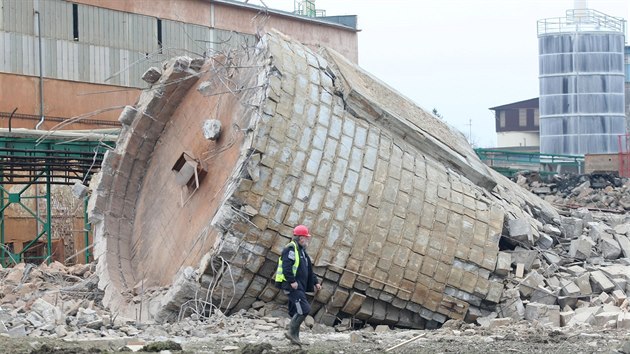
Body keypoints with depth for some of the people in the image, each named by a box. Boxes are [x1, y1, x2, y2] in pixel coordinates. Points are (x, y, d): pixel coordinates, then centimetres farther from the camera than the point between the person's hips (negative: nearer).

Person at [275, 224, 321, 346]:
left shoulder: (302, 251, 22)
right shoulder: (291, 249, -11)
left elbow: (309, 269, 28)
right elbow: (286, 267, -23)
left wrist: (315, 282, 23)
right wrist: (292, 281, -27)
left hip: (299, 287, 11)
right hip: (292, 286, -11)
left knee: (296, 312, 11)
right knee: (304, 308, -17)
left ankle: (295, 336, 15)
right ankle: (291, 332, -11)